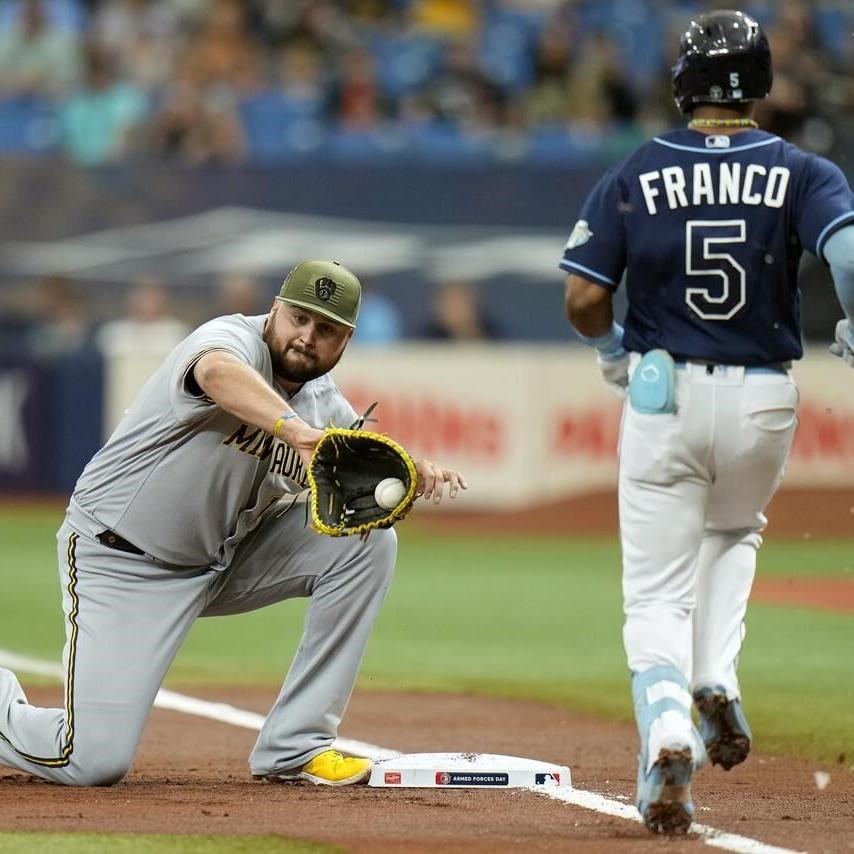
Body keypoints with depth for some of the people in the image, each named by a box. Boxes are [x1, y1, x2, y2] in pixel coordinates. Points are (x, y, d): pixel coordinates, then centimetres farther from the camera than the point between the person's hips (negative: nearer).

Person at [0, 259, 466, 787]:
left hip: (228, 555, 7)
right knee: (95, 762, -19)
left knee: (369, 536, -12)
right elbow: (219, 373, -47)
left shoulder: (325, 404, 1)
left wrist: (419, 473, -21)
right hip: (122, 560, -7)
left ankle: (294, 747, -8)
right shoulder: (232, 339, -23)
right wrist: (299, 432, -65)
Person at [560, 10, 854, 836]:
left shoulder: (633, 176, -2)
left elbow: (582, 300, -6)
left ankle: (666, 734, -19)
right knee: (733, 533, 30)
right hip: (764, 398, 1)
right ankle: (716, 683, 9)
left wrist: (613, 351, 15)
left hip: (661, 393, -1)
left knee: (657, 591, 5)